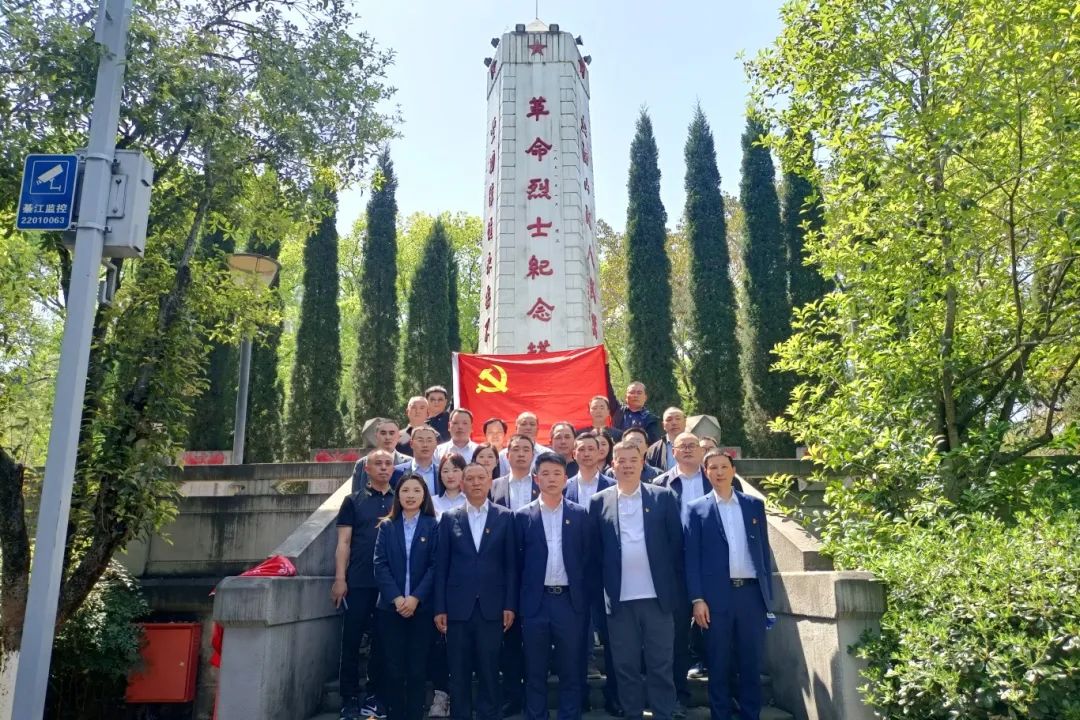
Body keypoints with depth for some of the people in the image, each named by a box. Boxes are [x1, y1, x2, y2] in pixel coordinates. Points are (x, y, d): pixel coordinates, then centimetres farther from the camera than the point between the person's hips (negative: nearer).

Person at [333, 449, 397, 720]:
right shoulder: (353, 501, 4)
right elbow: (344, 542, -1)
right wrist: (340, 579, -8)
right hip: (359, 582, -1)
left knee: (383, 642, 8)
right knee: (351, 641, 3)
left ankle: (375, 698, 21)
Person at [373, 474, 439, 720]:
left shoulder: (432, 526, 3)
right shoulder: (387, 526, 8)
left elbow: (435, 566, -3)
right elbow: (380, 565, 0)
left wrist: (416, 598, -14)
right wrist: (396, 598, -12)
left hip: (422, 607, -1)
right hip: (390, 606, 1)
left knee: (417, 669, 3)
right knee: (394, 668, 5)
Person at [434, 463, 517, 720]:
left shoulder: (505, 517, 3)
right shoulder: (449, 518, 5)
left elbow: (511, 564, 2)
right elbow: (441, 566, 4)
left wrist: (510, 605, -3)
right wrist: (439, 608, -1)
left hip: (492, 606, -1)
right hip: (458, 606, 1)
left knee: (489, 671, 6)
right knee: (459, 672, 8)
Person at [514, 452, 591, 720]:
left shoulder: (580, 514, 4)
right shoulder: (523, 516, 2)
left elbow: (587, 559, 4)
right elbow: (517, 562, 3)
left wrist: (587, 602, 0)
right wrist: (517, 603, 0)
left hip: (570, 601, 0)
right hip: (535, 602, 0)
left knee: (571, 671, 9)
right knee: (534, 672, 10)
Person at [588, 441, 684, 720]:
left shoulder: (664, 497, 2)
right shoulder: (599, 502, 3)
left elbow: (676, 544, 2)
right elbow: (595, 551, 4)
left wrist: (676, 589, 0)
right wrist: (600, 591, 0)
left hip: (657, 596, -1)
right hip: (619, 599, 1)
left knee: (661, 666, 7)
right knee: (625, 667, 11)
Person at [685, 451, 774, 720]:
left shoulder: (754, 505, 10)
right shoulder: (697, 509, 2)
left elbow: (764, 551, 11)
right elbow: (692, 557, -2)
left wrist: (768, 594, 7)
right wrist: (697, 599, -9)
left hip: (752, 592, 2)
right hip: (717, 595, -2)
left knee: (752, 662, 8)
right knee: (719, 664, 6)